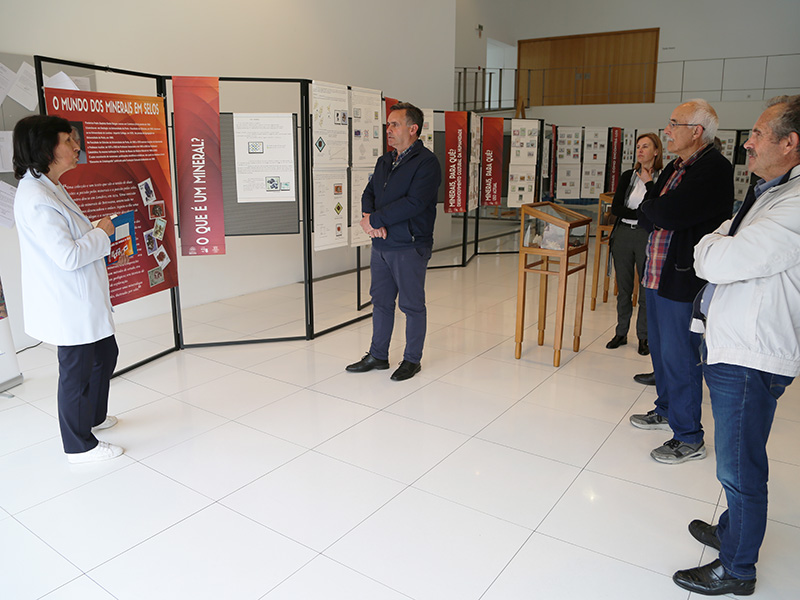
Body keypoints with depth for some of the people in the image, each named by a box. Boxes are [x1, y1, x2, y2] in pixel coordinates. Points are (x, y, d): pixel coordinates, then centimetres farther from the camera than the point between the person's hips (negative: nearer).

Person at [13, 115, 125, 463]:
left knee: (105, 353, 23)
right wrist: (102, 233, -13)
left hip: (81, 300, 11)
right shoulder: (36, 199, -25)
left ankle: (94, 416, 45)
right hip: (68, 305, -11)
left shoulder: (47, 187, 9)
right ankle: (79, 446, 23)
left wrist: (94, 233, 9)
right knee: (76, 370, 4)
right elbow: (69, 257, -26)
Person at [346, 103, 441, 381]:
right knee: (381, 302, 15)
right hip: (381, 245, 8)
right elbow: (369, 194, 10)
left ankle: (412, 360, 20)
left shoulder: (426, 162, -12)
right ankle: (378, 356, 28)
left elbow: (413, 203, -23)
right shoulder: (384, 161, 14)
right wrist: (370, 219, -13)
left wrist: (373, 220, -17)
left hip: (410, 247, -7)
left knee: (412, 306, 5)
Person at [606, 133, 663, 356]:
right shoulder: (628, 176, 10)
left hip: (647, 237, -3)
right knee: (624, 288, 11)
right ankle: (621, 333, 21)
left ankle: (643, 337, 14)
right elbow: (615, 207, -1)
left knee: (647, 289, 1)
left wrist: (650, 183, -14)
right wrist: (641, 215, -11)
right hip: (623, 235, 4)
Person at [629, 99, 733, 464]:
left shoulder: (715, 169, -16)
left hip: (684, 282, -9)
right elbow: (646, 218, 13)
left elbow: (665, 213, -26)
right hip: (658, 275, 9)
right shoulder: (676, 167, 13)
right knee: (660, 350, 21)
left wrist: (649, 198, -6)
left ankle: (689, 439, 14)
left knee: (679, 358, 0)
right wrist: (654, 204, -9)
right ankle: (666, 410, 40)